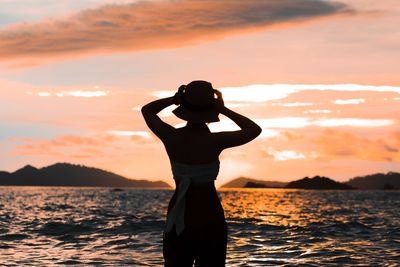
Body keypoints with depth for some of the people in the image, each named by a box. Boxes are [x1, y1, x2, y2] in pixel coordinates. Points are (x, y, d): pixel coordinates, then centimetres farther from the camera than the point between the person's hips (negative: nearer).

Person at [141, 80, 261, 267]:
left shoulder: (171, 137, -6)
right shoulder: (214, 141, -15)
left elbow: (147, 110, 13)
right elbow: (255, 129, -3)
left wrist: (174, 99, 1)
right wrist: (223, 110, -3)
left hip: (178, 219, 3)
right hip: (209, 219, -3)